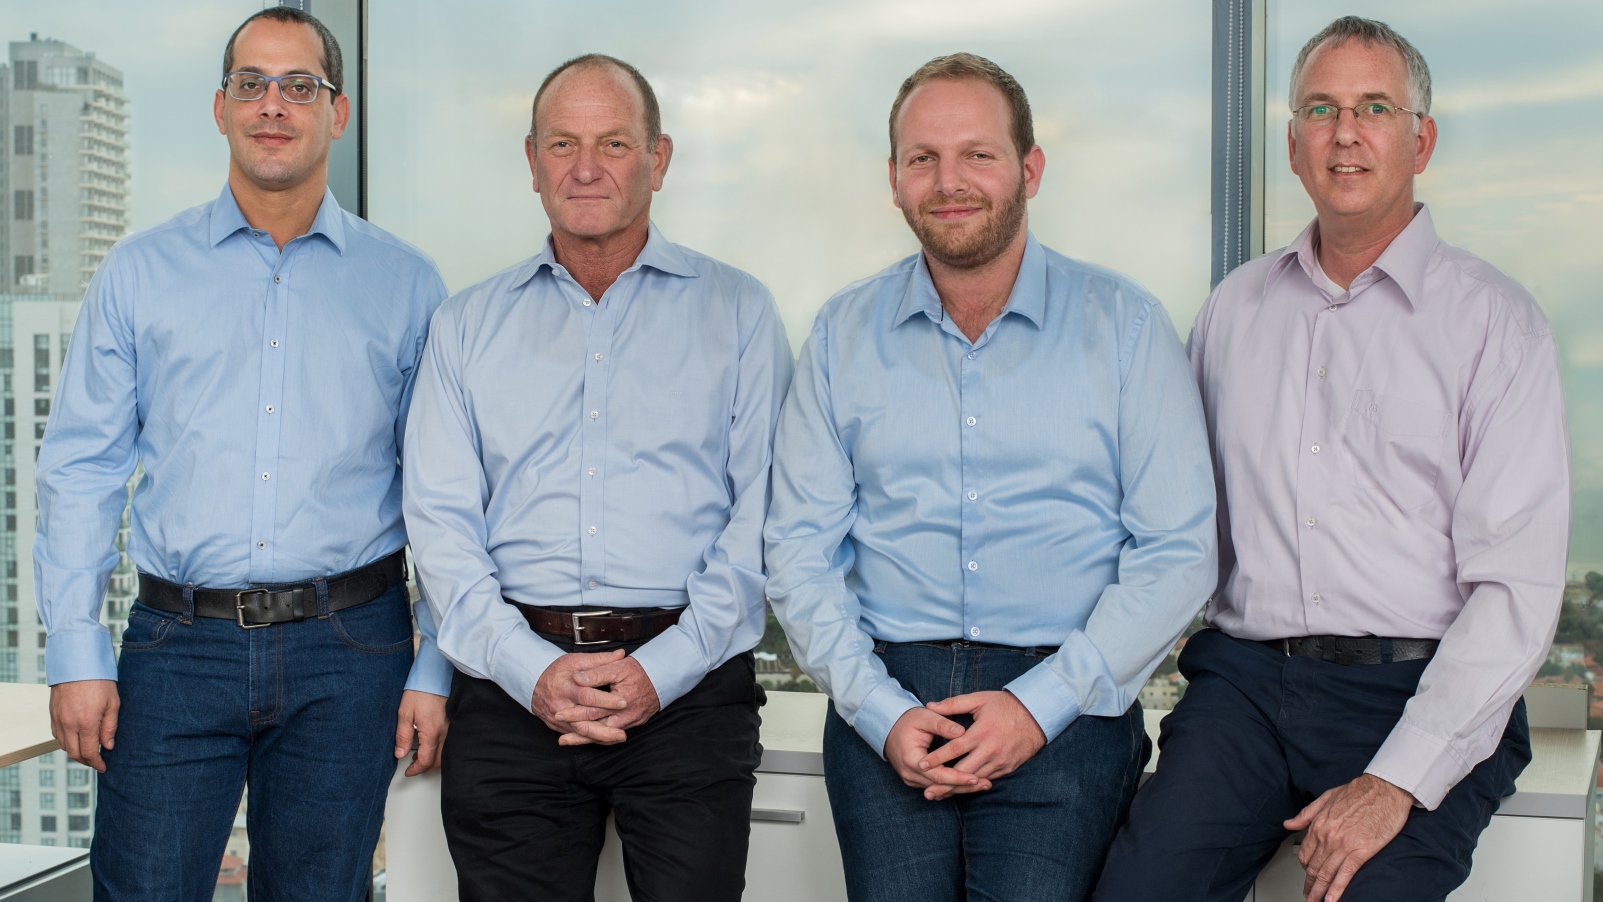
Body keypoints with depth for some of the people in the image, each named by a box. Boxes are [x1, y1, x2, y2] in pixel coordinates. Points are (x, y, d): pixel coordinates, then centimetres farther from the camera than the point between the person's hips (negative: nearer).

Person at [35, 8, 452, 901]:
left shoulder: (405, 284, 5)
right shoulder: (138, 274, 7)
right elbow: (81, 471, 7)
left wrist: (436, 670, 0)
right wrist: (77, 654, -1)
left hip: (347, 651, 0)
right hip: (179, 643, 1)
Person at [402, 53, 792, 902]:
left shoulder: (737, 311, 7)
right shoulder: (468, 323, 12)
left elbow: (761, 514, 0)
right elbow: (440, 521, 5)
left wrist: (665, 668, -11)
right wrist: (530, 670, -9)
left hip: (688, 684, -1)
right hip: (513, 686, 2)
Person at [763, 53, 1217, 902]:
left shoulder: (1124, 323, 4)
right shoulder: (843, 333, 10)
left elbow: (1177, 552, 0)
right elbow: (800, 549, 7)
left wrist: (1042, 704, -10)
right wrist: (881, 711, -6)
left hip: (1064, 707, -1)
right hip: (886, 696, 2)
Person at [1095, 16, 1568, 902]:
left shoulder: (1493, 318, 2)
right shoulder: (1234, 308, 16)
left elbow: (1518, 587, -5)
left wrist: (1398, 781, -14)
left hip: (1421, 692, -2)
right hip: (1243, 677, 3)